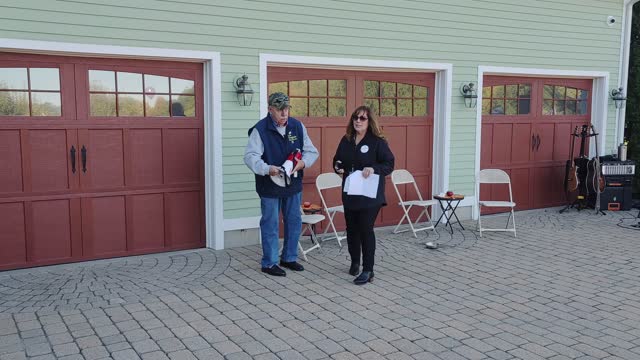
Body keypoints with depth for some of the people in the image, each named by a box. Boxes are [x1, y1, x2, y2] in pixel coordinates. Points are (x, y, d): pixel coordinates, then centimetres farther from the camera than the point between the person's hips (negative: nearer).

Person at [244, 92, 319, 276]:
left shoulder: (298, 126, 1)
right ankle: (269, 263, 18)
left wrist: (303, 162, -16)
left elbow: (312, 151, 5)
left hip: (293, 184, 5)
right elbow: (250, 156, -19)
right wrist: (267, 169, -35)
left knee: (294, 222, 14)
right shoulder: (260, 129, -13)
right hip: (270, 186, -5)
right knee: (270, 225, 4)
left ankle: (289, 258, 32)